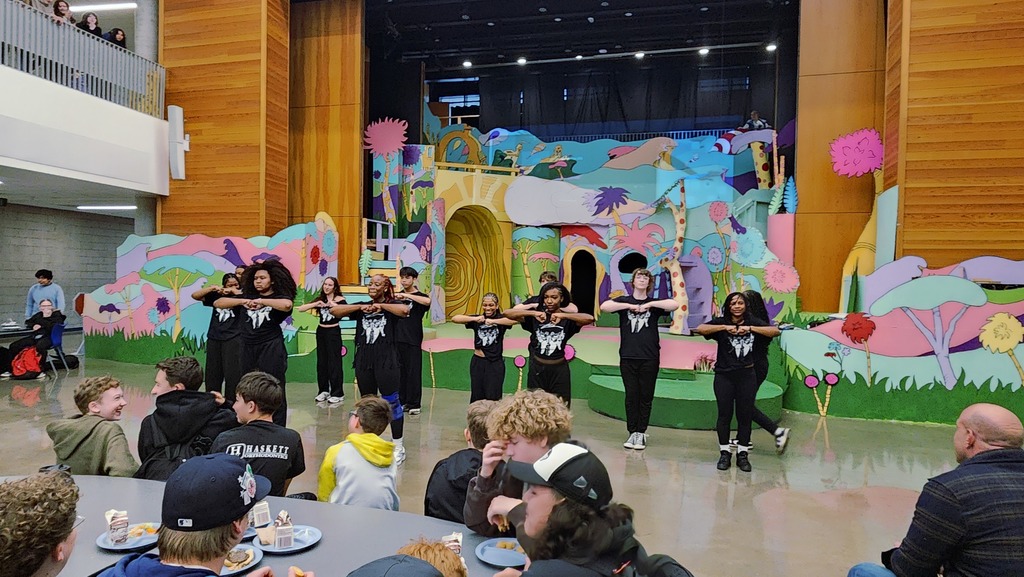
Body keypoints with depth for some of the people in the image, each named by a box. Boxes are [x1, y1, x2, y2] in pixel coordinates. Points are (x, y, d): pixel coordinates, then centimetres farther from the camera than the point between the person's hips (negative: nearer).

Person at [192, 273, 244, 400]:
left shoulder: (241, 295, 1)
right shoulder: (217, 295, 10)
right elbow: (195, 296, 9)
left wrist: (233, 291, -11)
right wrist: (213, 288, -2)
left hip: (233, 339, -4)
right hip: (214, 338, 4)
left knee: (232, 372, -8)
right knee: (212, 372, 12)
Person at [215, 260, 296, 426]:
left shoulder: (279, 297, 1)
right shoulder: (247, 296, 13)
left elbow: (287, 305, -25)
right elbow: (218, 303, 6)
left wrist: (261, 301, -18)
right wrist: (242, 301, -9)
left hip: (271, 348, -4)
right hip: (248, 348, 5)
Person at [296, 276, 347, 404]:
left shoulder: (340, 299, -6)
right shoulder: (319, 299, 6)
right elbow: (300, 309, -1)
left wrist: (332, 304, -25)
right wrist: (315, 304, -14)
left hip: (334, 332, -5)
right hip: (321, 332, 5)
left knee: (334, 362, -4)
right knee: (321, 362, 10)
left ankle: (338, 394, 0)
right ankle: (323, 391, 20)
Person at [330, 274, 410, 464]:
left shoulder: (391, 306, -1)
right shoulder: (361, 308, 9)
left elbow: (404, 310, -24)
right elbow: (334, 311, 0)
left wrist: (380, 306, -14)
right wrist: (361, 307, -9)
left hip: (386, 361, -5)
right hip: (364, 362, 5)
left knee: (392, 402, 0)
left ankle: (398, 446, 10)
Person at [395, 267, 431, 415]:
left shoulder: (419, 295, 0)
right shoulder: (397, 295, 14)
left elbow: (428, 301, -23)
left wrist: (406, 296, -23)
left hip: (413, 340, -4)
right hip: (397, 338, 4)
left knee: (413, 372, -2)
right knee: (399, 371, 7)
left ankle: (414, 404, 5)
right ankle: (402, 402, 16)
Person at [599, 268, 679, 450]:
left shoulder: (654, 303, 8)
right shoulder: (624, 300, 8)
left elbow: (674, 305, -11)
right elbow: (604, 307, -10)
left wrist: (649, 304, -12)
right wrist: (630, 306, -12)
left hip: (649, 358, 0)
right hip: (628, 357, 0)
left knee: (646, 397, 4)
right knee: (631, 396, 3)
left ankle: (641, 433, 12)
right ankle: (632, 432, 11)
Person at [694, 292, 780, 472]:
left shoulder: (753, 322, 5)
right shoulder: (721, 322, -2)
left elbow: (775, 331, -8)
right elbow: (699, 329, -17)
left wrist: (750, 328, -18)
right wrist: (725, 327, -24)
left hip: (747, 376, 2)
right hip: (724, 376, -2)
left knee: (745, 415, 7)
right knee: (724, 415, 5)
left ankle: (743, 454, 19)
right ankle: (724, 453, 18)